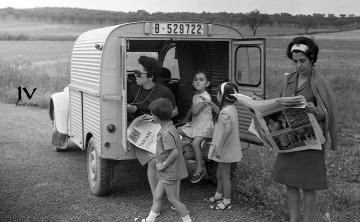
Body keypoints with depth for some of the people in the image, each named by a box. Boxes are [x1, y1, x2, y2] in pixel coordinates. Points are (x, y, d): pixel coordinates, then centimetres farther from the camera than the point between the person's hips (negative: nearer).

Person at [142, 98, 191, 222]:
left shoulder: (166, 133, -26)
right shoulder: (170, 127, 5)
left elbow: (175, 152, -32)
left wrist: (164, 164, -20)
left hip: (169, 173, -10)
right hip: (166, 173, 10)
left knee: (173, 199, 5)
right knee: (157, 196, 17)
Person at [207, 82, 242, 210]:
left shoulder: (225, 113, -26)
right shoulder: (231, 108, 6)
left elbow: (228, 129, -34)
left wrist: (219, 148, -30)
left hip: (225, 151, -10)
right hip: (227, 149, 10)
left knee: (225, 175, 4)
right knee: (219, 173, 23)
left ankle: (226, 202, 17)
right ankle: (219, 195, 39)